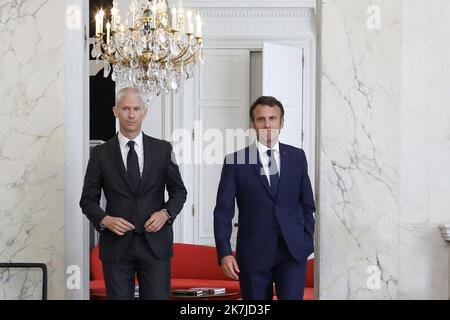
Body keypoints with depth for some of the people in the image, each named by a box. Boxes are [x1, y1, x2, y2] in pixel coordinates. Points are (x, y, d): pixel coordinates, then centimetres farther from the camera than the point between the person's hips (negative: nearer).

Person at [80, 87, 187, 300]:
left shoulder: (163, 149, 5)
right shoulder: (101, 153, 3)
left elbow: (178, 191, 11)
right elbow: (88, 199, 7)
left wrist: (166, 213, -8)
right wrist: (104, 219, -12)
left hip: (155, 243, 0)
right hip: (117, 244, 0)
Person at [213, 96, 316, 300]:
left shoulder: (297, 157, 8)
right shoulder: (235, 161, 0)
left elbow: (307, 204, 13)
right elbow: (223, 211, -2)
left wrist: (307, 242, 6)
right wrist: (224, 253, -10)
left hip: (293, 251, 1)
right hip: (253, 253, -1)